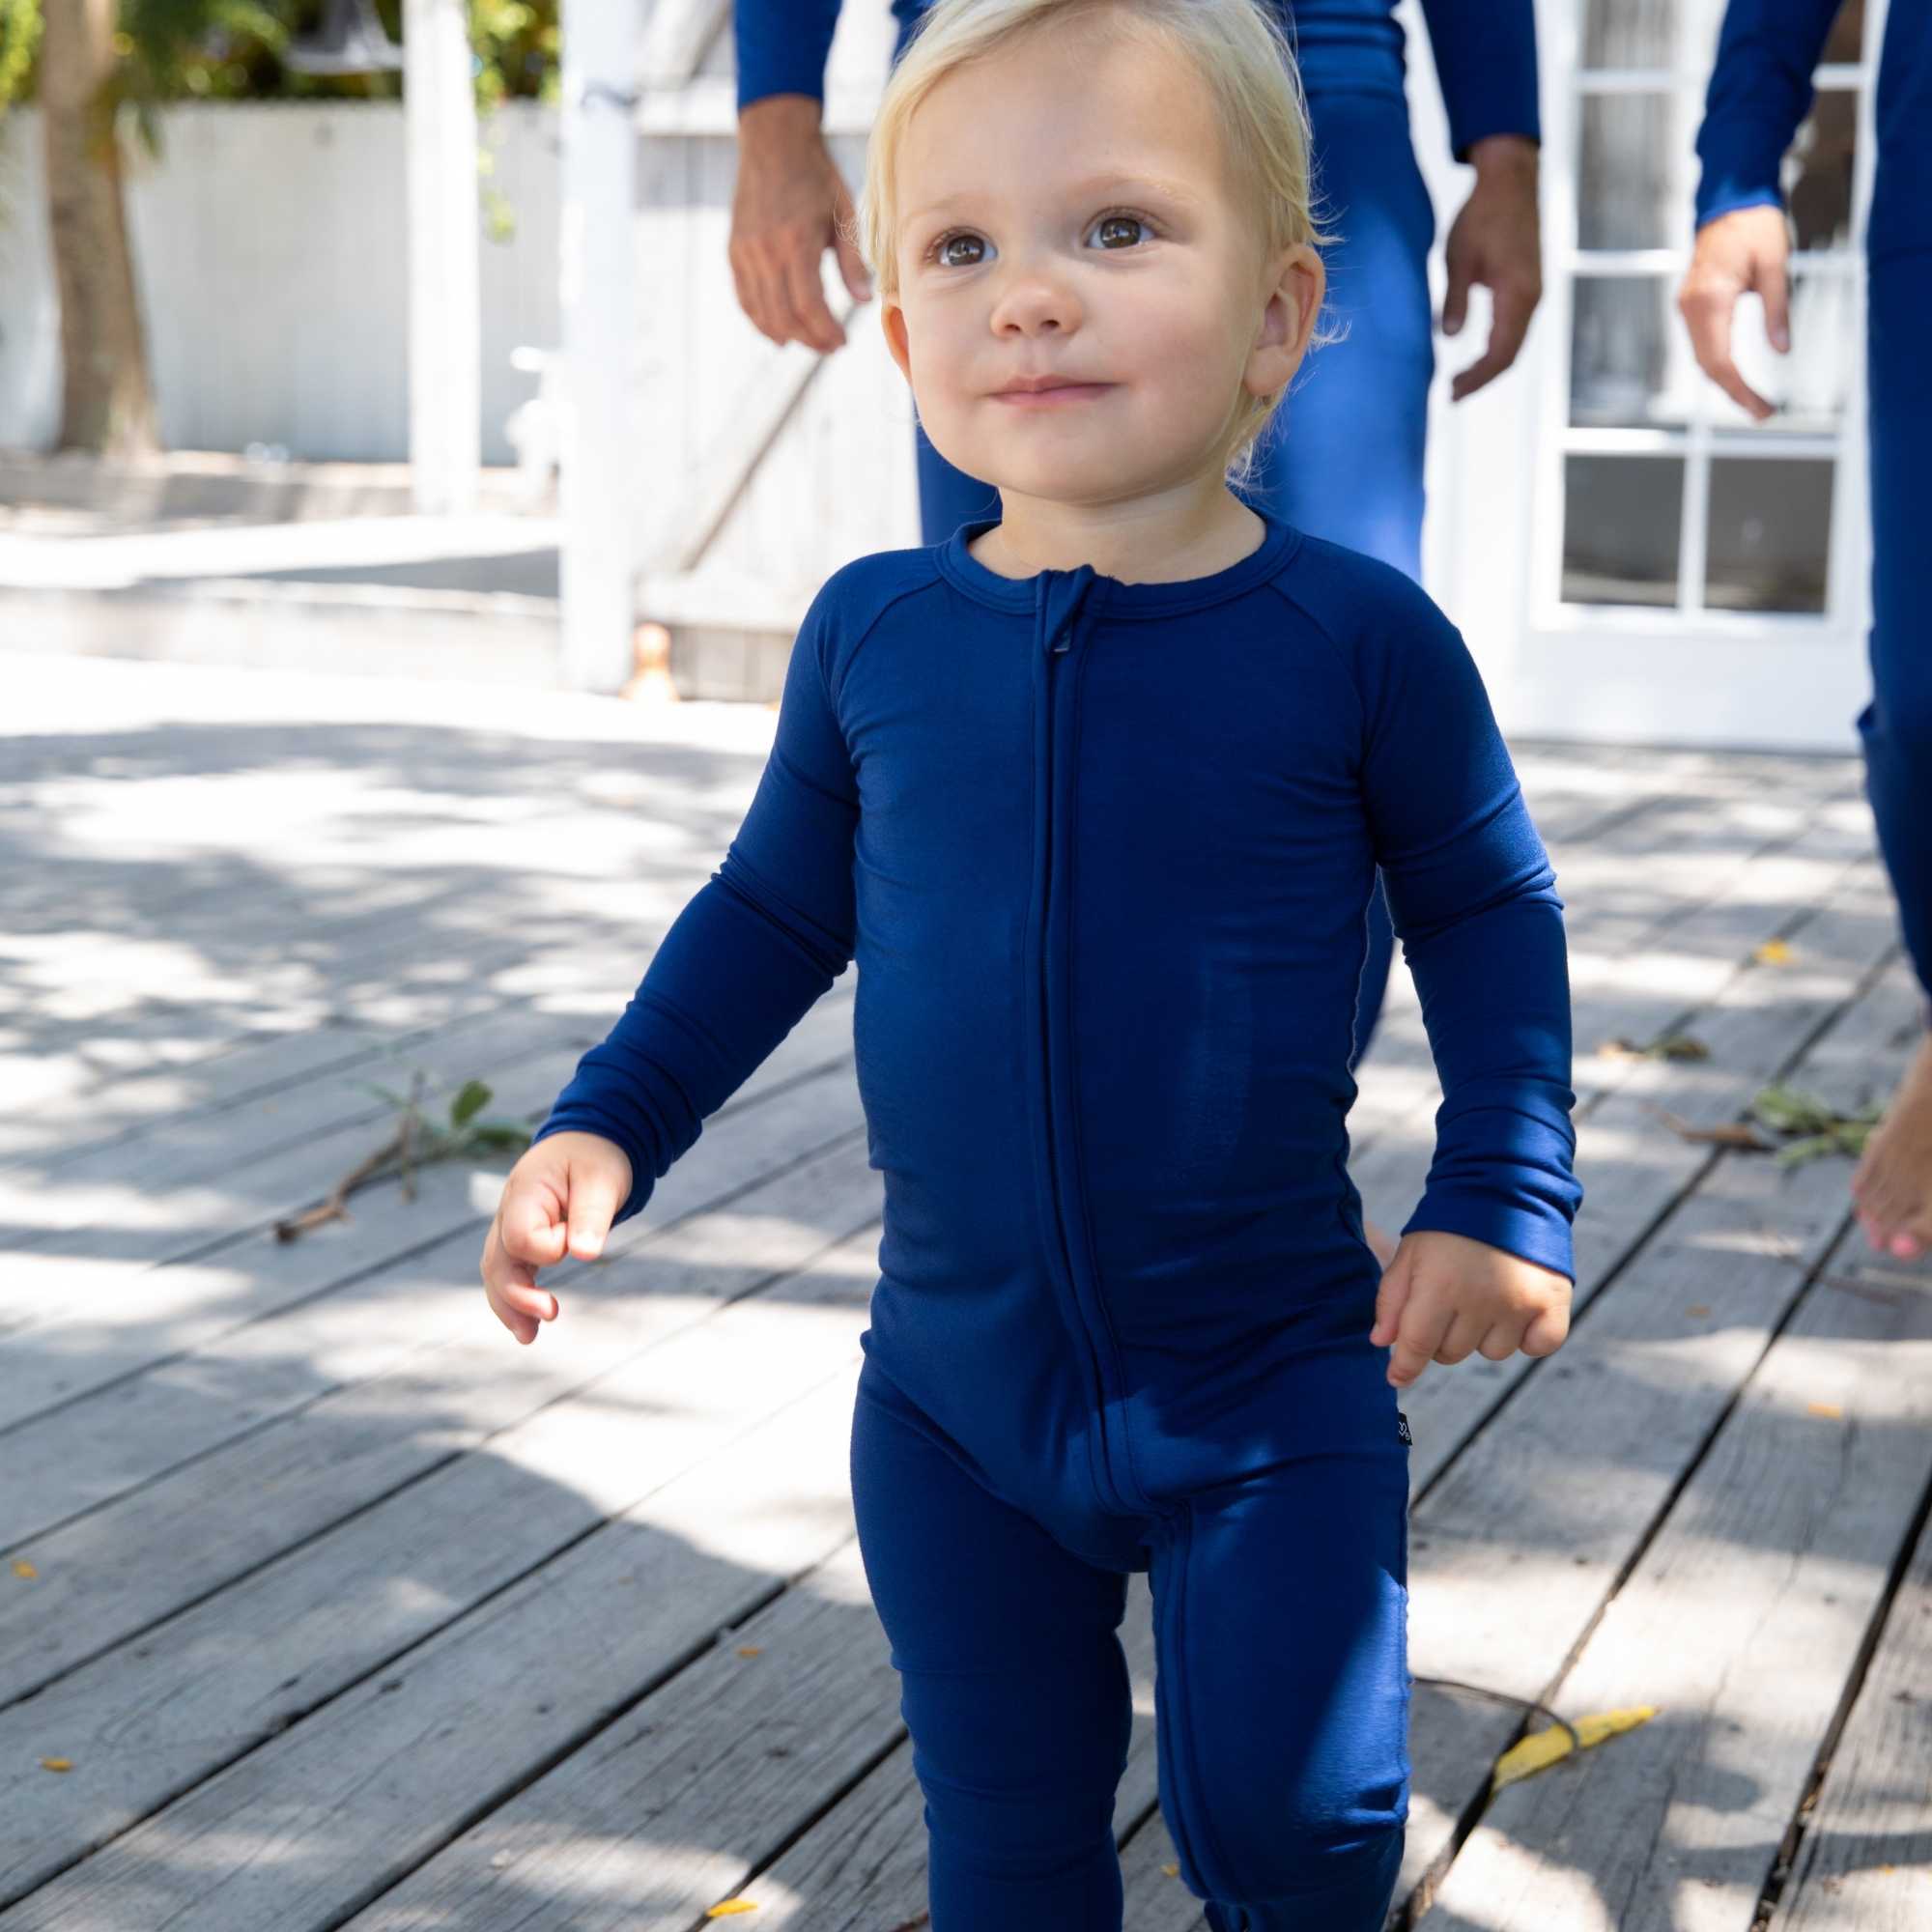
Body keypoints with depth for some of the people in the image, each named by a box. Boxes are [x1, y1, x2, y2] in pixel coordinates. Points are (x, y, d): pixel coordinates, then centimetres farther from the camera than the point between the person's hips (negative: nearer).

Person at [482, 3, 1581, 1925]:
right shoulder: (874, 633, -5)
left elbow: (1489, 913, 2)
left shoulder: (1357, 638, -12)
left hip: (1269, 1394, -2)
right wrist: (610, 1120, 3)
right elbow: (775, 904, 11)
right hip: (955, 1397, 3)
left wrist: (1504, 1193, -7)